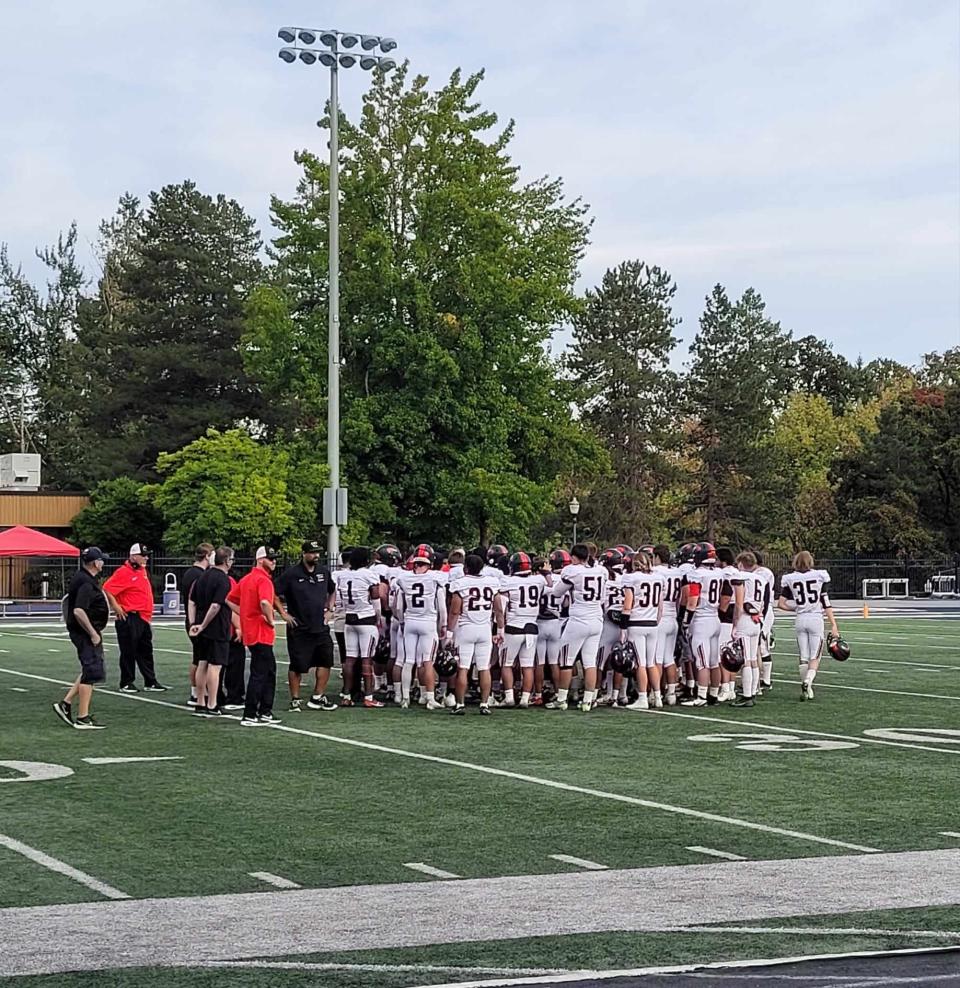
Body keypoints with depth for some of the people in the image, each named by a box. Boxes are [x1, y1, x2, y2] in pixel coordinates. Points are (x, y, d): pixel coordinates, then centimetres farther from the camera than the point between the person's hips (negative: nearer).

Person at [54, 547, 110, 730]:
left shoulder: (83, 578, 12)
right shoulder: (86, 583, -21)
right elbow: (78, 611, -29)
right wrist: (93, 633, -23)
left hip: (86, 632, 10)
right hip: (85, 633, -10)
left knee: (90, 672, 19)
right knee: (91, 673, -5)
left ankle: (66, 703, 20)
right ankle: (82, 718, -2)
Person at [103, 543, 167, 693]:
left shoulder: (143, 571, 13)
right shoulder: (123, 572, -14)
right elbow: (106, 590, -20)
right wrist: (116, 607, -17)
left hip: (144, 619, 9)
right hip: (129, 619, -9)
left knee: (146, 652, 13)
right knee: (128, 652, -1)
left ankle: (150, 683, 19)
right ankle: (126, 684, 7)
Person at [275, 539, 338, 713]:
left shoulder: (324, 572, 8)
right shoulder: (291, 574, -9)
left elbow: (332, 591, 25)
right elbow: (275, 594, -6)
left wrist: (328, 609, 14)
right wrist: (283, 613, -9)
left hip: (321, 627, 5)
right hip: (299, 629, -5)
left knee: (325, 662, 6)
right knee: (297, 666, 2)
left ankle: (317, 697, 17)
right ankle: (295, 700, 12)